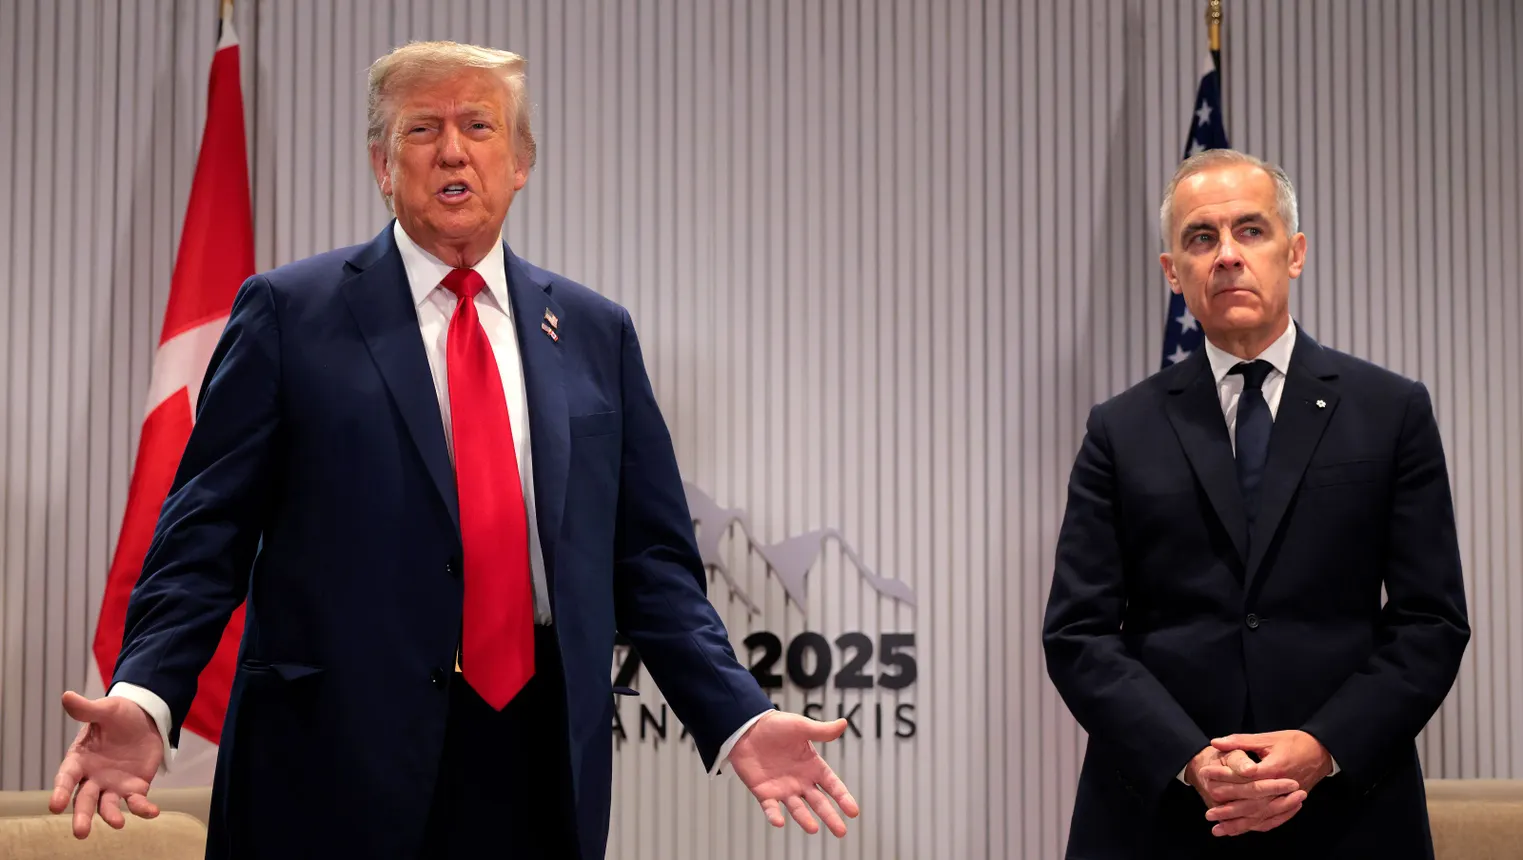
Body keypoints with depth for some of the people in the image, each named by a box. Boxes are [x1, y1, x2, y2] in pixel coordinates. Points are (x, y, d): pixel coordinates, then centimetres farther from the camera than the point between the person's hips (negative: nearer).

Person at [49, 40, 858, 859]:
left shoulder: (594, 332, 10)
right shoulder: (290, 312, 2)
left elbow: (650, 561, 10)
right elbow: (206, 537, -2)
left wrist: (737, 720, -3)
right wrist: (143, 695, -17)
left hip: (545, 766, 3)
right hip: (339, 762, -3)